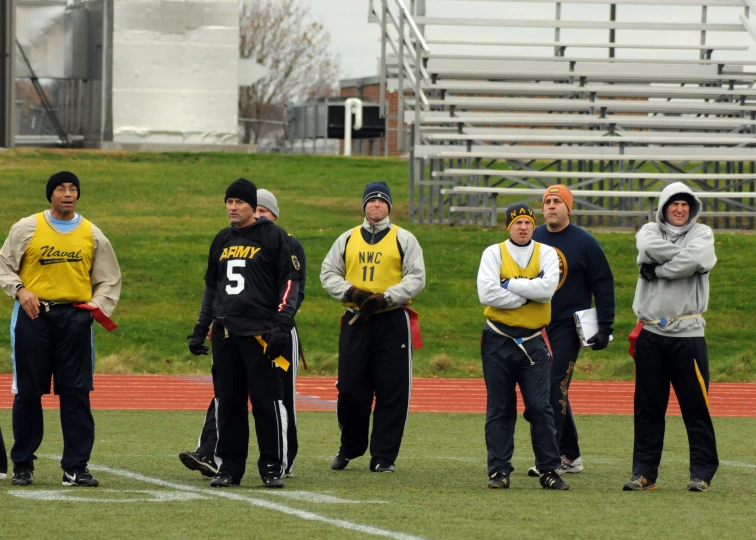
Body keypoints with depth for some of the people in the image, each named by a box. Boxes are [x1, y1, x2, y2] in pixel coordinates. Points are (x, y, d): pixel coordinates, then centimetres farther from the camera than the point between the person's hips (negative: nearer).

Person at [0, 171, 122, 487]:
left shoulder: (92, 235, 9)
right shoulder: (27, 229, 3)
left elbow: (109, 279, 14)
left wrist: (99, 305, -3)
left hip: (75, 317, 1)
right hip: (34, 315, -1)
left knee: (77, 393, -3)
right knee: (28, 391, 2)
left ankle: (76, 467, 2)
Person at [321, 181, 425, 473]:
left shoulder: (403, 239, 5)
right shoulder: (347, 239, 13)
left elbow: (416, 278, -1)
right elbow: (328, 273, 12)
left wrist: (385, 298, -14)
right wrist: (350, 292, -7)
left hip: (392, 322, -2)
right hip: (355, 321, 2)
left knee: (391, 392, -3)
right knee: (350, 388, 2)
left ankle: (384, 456, 2)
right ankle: (349, 449, 19)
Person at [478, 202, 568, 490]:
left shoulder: (546, 254, 4)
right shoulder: (494, 253, 1)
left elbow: (548, 288, -15)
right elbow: (487, 294, -14)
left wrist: (510, 284, -13)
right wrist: (529, 294, -12)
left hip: (533, 342, 0)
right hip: (498, 340, 0)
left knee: (540, 407, -3)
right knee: (499, 409, 5)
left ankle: (549, 470, 3)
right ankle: (499, 471, 10)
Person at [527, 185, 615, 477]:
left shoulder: (585, 243, -5)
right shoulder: (534, 239, 7)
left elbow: (604, 286, -3)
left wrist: (605, 328, -8)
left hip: (568, 325, -5)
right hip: (536, 325, 5)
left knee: (555, 388, -13)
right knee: (554, 391, 9)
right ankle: (571, 456, 18)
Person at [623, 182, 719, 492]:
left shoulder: (702, 234, 5)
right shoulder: (649, 232, 11)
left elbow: (696, 260, -17)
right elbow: (650, 248, -14)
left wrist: (657, 271, -10)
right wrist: (682, 257, -13)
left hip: (687, 335, -2)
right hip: (650, 334, 2)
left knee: (696, 407, -2)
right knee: (648, 407, 6)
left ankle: (702, 473, 4)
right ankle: (644, 472, 12)